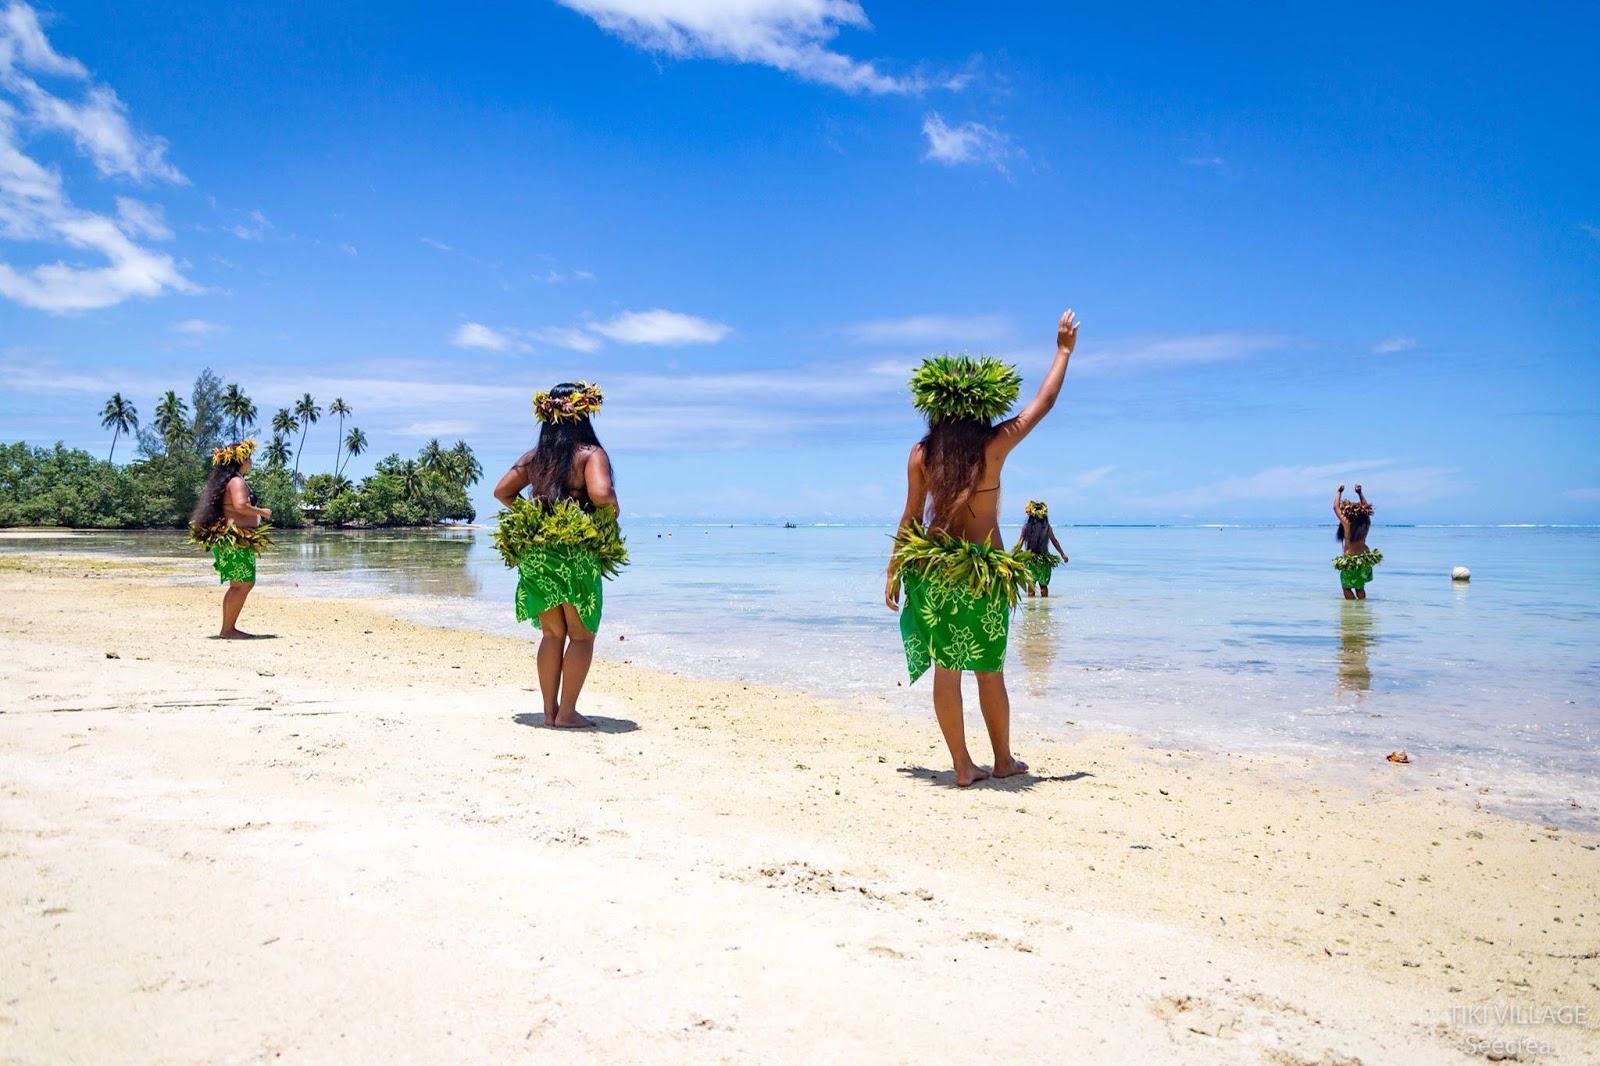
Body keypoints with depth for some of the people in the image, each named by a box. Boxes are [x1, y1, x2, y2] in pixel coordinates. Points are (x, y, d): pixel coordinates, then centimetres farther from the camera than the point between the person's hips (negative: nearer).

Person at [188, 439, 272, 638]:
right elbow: (240, 505, -28)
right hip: (236, 539, -11)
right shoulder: (237, 481, -13)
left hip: (236, 540, 11)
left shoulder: (227, 480, 18)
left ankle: (228, 628, 18)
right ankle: (228, 630, -8)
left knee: (238, 585, 15)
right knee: (243, 584, -10)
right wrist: (262, 512, -14)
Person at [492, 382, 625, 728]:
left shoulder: (533, 456, 11)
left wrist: (529, 516, 15)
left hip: (534, 552, 6)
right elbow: (601, 494, -22)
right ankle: (566, 713, 4)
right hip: (576, 553, -6)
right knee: (581, 635, 5)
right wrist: (612, 511, -3)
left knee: (552, 634, 14)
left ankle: (549, 710, 16)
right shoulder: (591, 453, -6)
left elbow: (502, 491, 11)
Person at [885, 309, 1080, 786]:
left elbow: (910, 518, 2)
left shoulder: (921, 454, -2)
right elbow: (1043, 403, 4)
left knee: (946, 668, 7)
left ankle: (963, 766, 13)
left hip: (932, 567, 2)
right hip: (984, 571, -2)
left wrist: (894, 571, 11)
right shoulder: (994, 445, -8)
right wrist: (1064, 351, 17)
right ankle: (1003, 760, 26)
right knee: (989, 670, 11)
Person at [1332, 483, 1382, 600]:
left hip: (1349, 560, -5)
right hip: (1364, 559, 5)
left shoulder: (1346, 523, -15)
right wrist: (1360, 493, 22)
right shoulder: (1366, 523, -3)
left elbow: (1336, 507, -4)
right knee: (1360, 587, 19)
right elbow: (1366, 508, 17)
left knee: (1347, 587, 8)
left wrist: (1339, 492, 8)